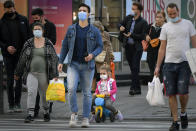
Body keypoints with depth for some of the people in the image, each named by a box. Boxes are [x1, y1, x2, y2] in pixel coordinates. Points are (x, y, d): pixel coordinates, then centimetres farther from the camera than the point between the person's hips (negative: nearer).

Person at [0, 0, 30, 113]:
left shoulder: (23, 20, 4)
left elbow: (28, 36, 8)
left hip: (21, 54, 1)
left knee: (19, 79, 2)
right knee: (10, 79, 0)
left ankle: (17, 103, 11)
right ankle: (11, 104, 5)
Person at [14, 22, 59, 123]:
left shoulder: (48, 43, 0)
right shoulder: (28, 43, 4)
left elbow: (54, 59, -1)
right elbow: (22, 59, 10)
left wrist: (55, 75, -7)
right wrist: (17, 73, 15)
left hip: (44, 74, 0)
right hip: (31, 73, 0)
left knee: (44, 95, 9)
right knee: (31, 92, -15)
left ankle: (46, 112, 31)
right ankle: (30, 115, -15)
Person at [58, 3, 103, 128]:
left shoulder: (94, 31, 1)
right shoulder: (71, 29, 5)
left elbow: (100, 46, 3)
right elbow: (65, 46, 10)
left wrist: (92, 55, -17)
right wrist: (61, 62, 5)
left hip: (88, 66, 0)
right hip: (73, 64, 0)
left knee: (87, 92, 4)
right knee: (71, 88, -17)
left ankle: (86, 118, 12)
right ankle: (74, 113, 1)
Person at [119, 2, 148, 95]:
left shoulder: (143, 23, -7)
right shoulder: (129, 18, 8)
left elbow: (142, 36, -12)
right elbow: (121, 24, 21)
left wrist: (131, 35, -20)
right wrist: (121, 27, -2)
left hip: (137, 48, -5)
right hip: (128, 46, 5)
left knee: (135, 68, -11)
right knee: (132, 68, 9)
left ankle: (134, 88, -14)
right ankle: (137, 89, 15)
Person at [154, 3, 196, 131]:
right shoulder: (166, 27, 9)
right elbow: (162, 48, 11)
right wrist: (157, 66, 6)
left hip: (184, 63, -2)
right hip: (169, 63, 2)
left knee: (183, 91, -12)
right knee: (171, 94, -2)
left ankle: (183, 113, 17)